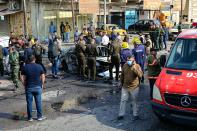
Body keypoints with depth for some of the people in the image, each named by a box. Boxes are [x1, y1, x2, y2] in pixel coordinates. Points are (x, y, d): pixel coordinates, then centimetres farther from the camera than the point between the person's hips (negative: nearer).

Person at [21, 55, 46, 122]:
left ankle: (30, 117, 14)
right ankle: (39, 116, 16)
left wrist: (24, 85, 7)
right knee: (38, 102, 9)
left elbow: (22, 78, -4)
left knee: (29, 102, 7)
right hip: (38, 87, 0)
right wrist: (42, 84, 9)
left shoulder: (25, 67, -2)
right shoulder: (39, 66, -1)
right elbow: (43, 77, -2)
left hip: (29, 87, 0)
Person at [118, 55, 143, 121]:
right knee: (123, 100, 9)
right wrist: (121, 83, 18)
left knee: (134, 101, 6)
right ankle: (121, 114, 19)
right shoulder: (125, 65, 3)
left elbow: (140, 75, -26)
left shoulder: (137, 66, -10)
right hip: (125, 87, 4)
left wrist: (134, 67, -34)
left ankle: (135, 115, 18)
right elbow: (122, 75, 15)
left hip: (134, 87, -4)